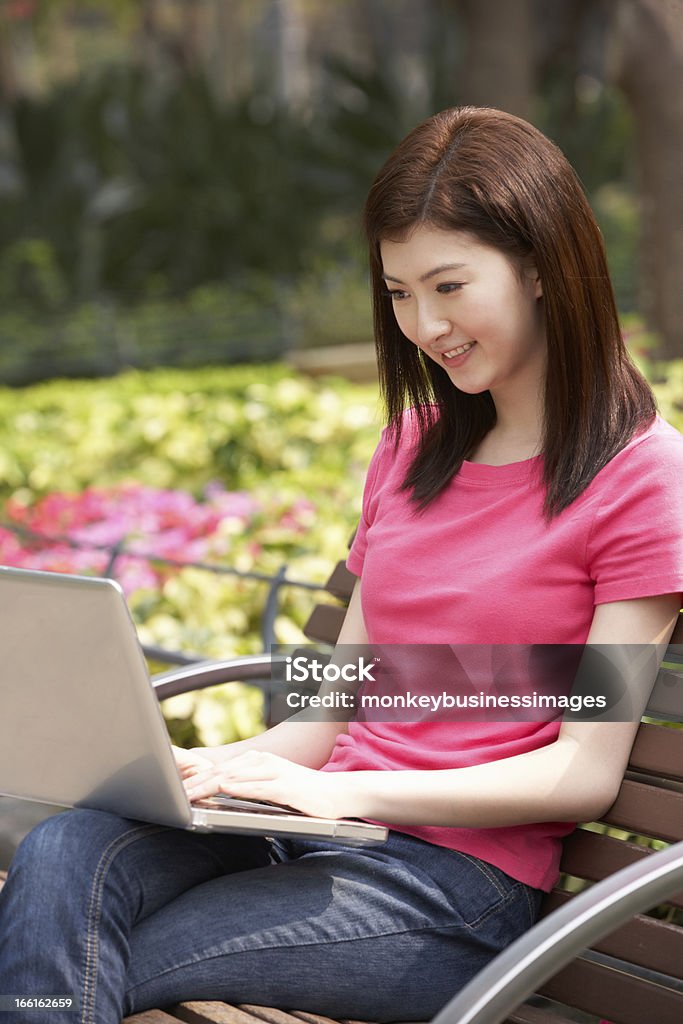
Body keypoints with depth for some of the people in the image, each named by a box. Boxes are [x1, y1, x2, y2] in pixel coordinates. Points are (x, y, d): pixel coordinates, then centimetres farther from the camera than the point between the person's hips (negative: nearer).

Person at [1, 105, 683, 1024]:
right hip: (322, 822, 6)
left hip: (457, 877, -5)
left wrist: (344, 790, -17)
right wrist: (221, 768, -3)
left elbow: (586, 773, -9)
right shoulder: (415, 444, 18)